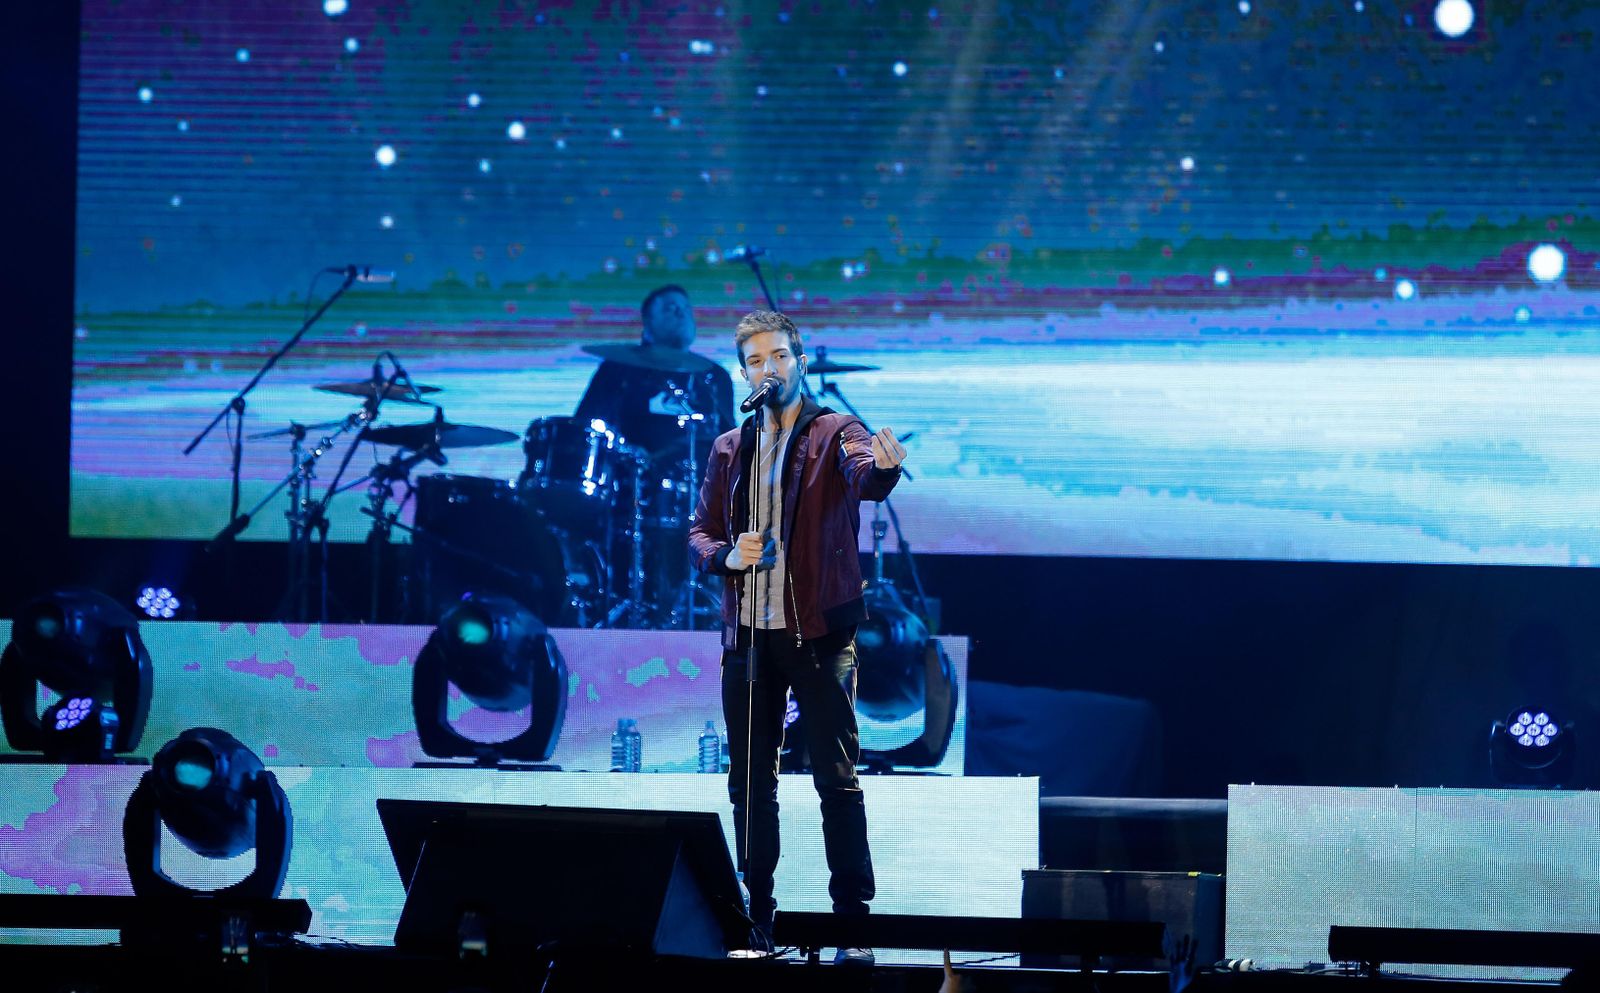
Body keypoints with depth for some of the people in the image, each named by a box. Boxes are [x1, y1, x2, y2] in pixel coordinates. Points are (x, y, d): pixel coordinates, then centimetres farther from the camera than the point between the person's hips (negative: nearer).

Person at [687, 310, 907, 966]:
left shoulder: (834, 434, 1)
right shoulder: (728, 450, 14)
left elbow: (866, 479, -22)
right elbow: (698, 535, 15)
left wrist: (882, 466, -46)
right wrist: (727, 554, -8)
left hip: (819, 633, -4)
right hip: (748, 635, 4)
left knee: (836, 775, -7)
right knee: (750, 779, 7)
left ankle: (854, 919, -6)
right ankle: (756, 915, 14)